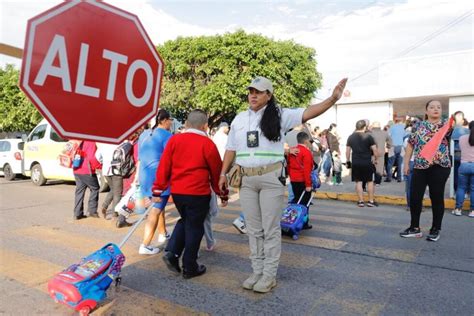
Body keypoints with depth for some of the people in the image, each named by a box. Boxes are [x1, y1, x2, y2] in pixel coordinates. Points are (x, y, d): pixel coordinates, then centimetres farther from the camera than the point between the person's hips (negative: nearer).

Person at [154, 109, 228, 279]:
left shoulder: (174, 140, 2)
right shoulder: (207, 144, -7)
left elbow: (164, 167, 2)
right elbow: (216, 172, 0)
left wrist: (158, 190, 8)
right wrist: (223, 195, 11)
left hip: (176, 192, 5)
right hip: (198, 193, -4)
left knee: (185, 221, 25)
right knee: (194, 227, 8)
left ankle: (171, 253, 14)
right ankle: (189, 267, 18)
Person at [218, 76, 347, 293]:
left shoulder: (279, 115, -2)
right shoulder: (239, 119, 12)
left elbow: (307, 113, -13)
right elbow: (231, 149, 16)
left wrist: (332, 99, -26)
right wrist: (223, 174, 13)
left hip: (271, 178, -4)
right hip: (246, 179, 5)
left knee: (270, 229, 3)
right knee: (253, 229, 12)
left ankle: (269, 275, 16)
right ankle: (257, 271, 25)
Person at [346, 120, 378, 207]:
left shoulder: (351, 137, 5)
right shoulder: (368, 136, -5)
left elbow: (347, 150, 8)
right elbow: (374, 149, -7)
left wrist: (348, 161, 16)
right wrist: (375, 159, 7)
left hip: (355, 163, 3)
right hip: (367, 162, -2)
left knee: (358, 181, 8)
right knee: (370, 181, 10)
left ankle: (361, 201, 10)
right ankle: (371, 201, 14)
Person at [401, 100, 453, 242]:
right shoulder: (418, 125, 9)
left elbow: (447, 131, -22)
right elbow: (410, 144, 11)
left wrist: (451, 125, -44)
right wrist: (406, 163, 5)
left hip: (439, 167, -2)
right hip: (419, 166, 3)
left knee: (436, 197, 3)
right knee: (414, 197, 3)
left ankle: (435, 229, 18)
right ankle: (415, 228, 17)